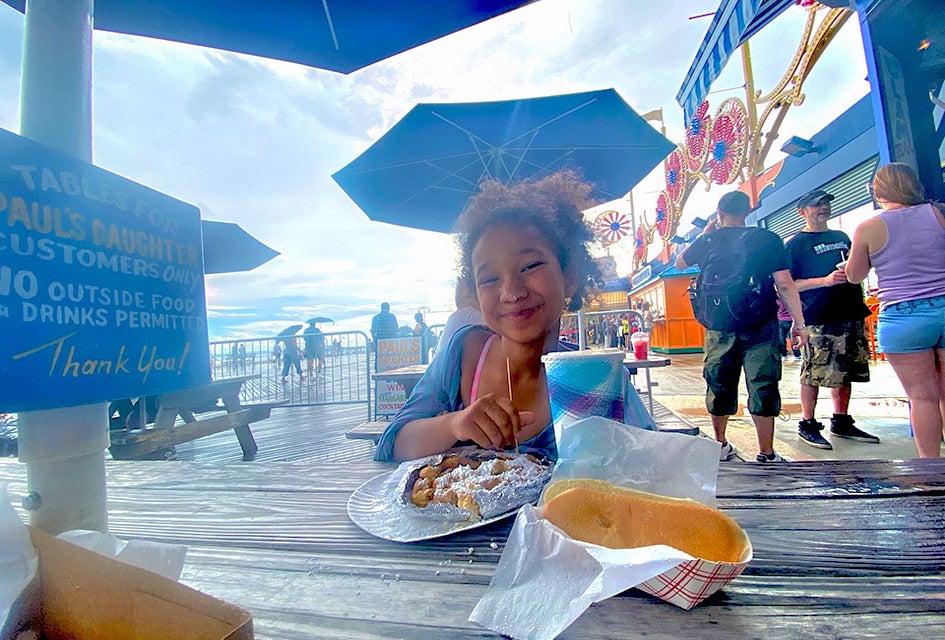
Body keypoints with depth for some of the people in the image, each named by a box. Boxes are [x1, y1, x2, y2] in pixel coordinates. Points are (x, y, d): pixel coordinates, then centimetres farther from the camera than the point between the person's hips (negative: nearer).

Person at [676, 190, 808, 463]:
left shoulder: (707, 241, 3)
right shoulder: (767, 239, -2)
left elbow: (679, 263, 21)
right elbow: (784, 284, -7)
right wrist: (799, 322, -2)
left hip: (719, 327, 2)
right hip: (759, 327, -2)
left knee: (719, 384, 12)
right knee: (762, 386, 4)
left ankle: (720, 446, 25)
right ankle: (766, 454, 10)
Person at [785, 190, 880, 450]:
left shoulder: (842, 237, 20)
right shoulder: (795, 244, -1)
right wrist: (826, 280, -18)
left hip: (851, 314, 7)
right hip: (818, 319, -7)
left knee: (846, 372, 11)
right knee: (814, 374, -6)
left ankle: (841, 423, 23)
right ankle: (807, 425, 5)